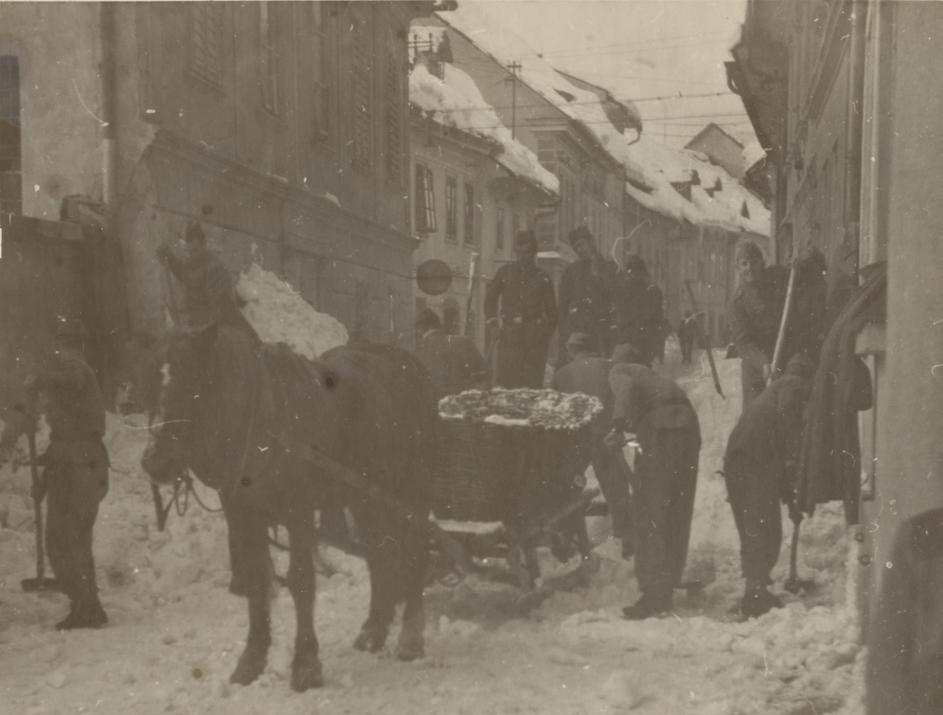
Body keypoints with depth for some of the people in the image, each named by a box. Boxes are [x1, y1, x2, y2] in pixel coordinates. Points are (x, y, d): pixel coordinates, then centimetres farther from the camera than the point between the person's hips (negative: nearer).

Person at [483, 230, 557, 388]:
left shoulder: (543, 278, 8)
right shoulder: (505, 273, 11)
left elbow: (551, 310, 12)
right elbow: (490, 298, 21)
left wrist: (546, 333, 4)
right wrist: (493, 320, 9)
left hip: (535, 338, 0)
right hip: (509, 335, 0)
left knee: (532, 383, -3)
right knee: (506, 380, -7)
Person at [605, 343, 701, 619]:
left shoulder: (618, 371, 15)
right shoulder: (651, 375, 37)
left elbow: (626, 389, -8)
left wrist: (619, 425, -21)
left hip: (661, 427, -7)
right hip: (690, 425, 7)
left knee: (651, 513, -6)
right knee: (677, 513, 12)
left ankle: (654, 594, -12)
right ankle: (667, 588, 17)